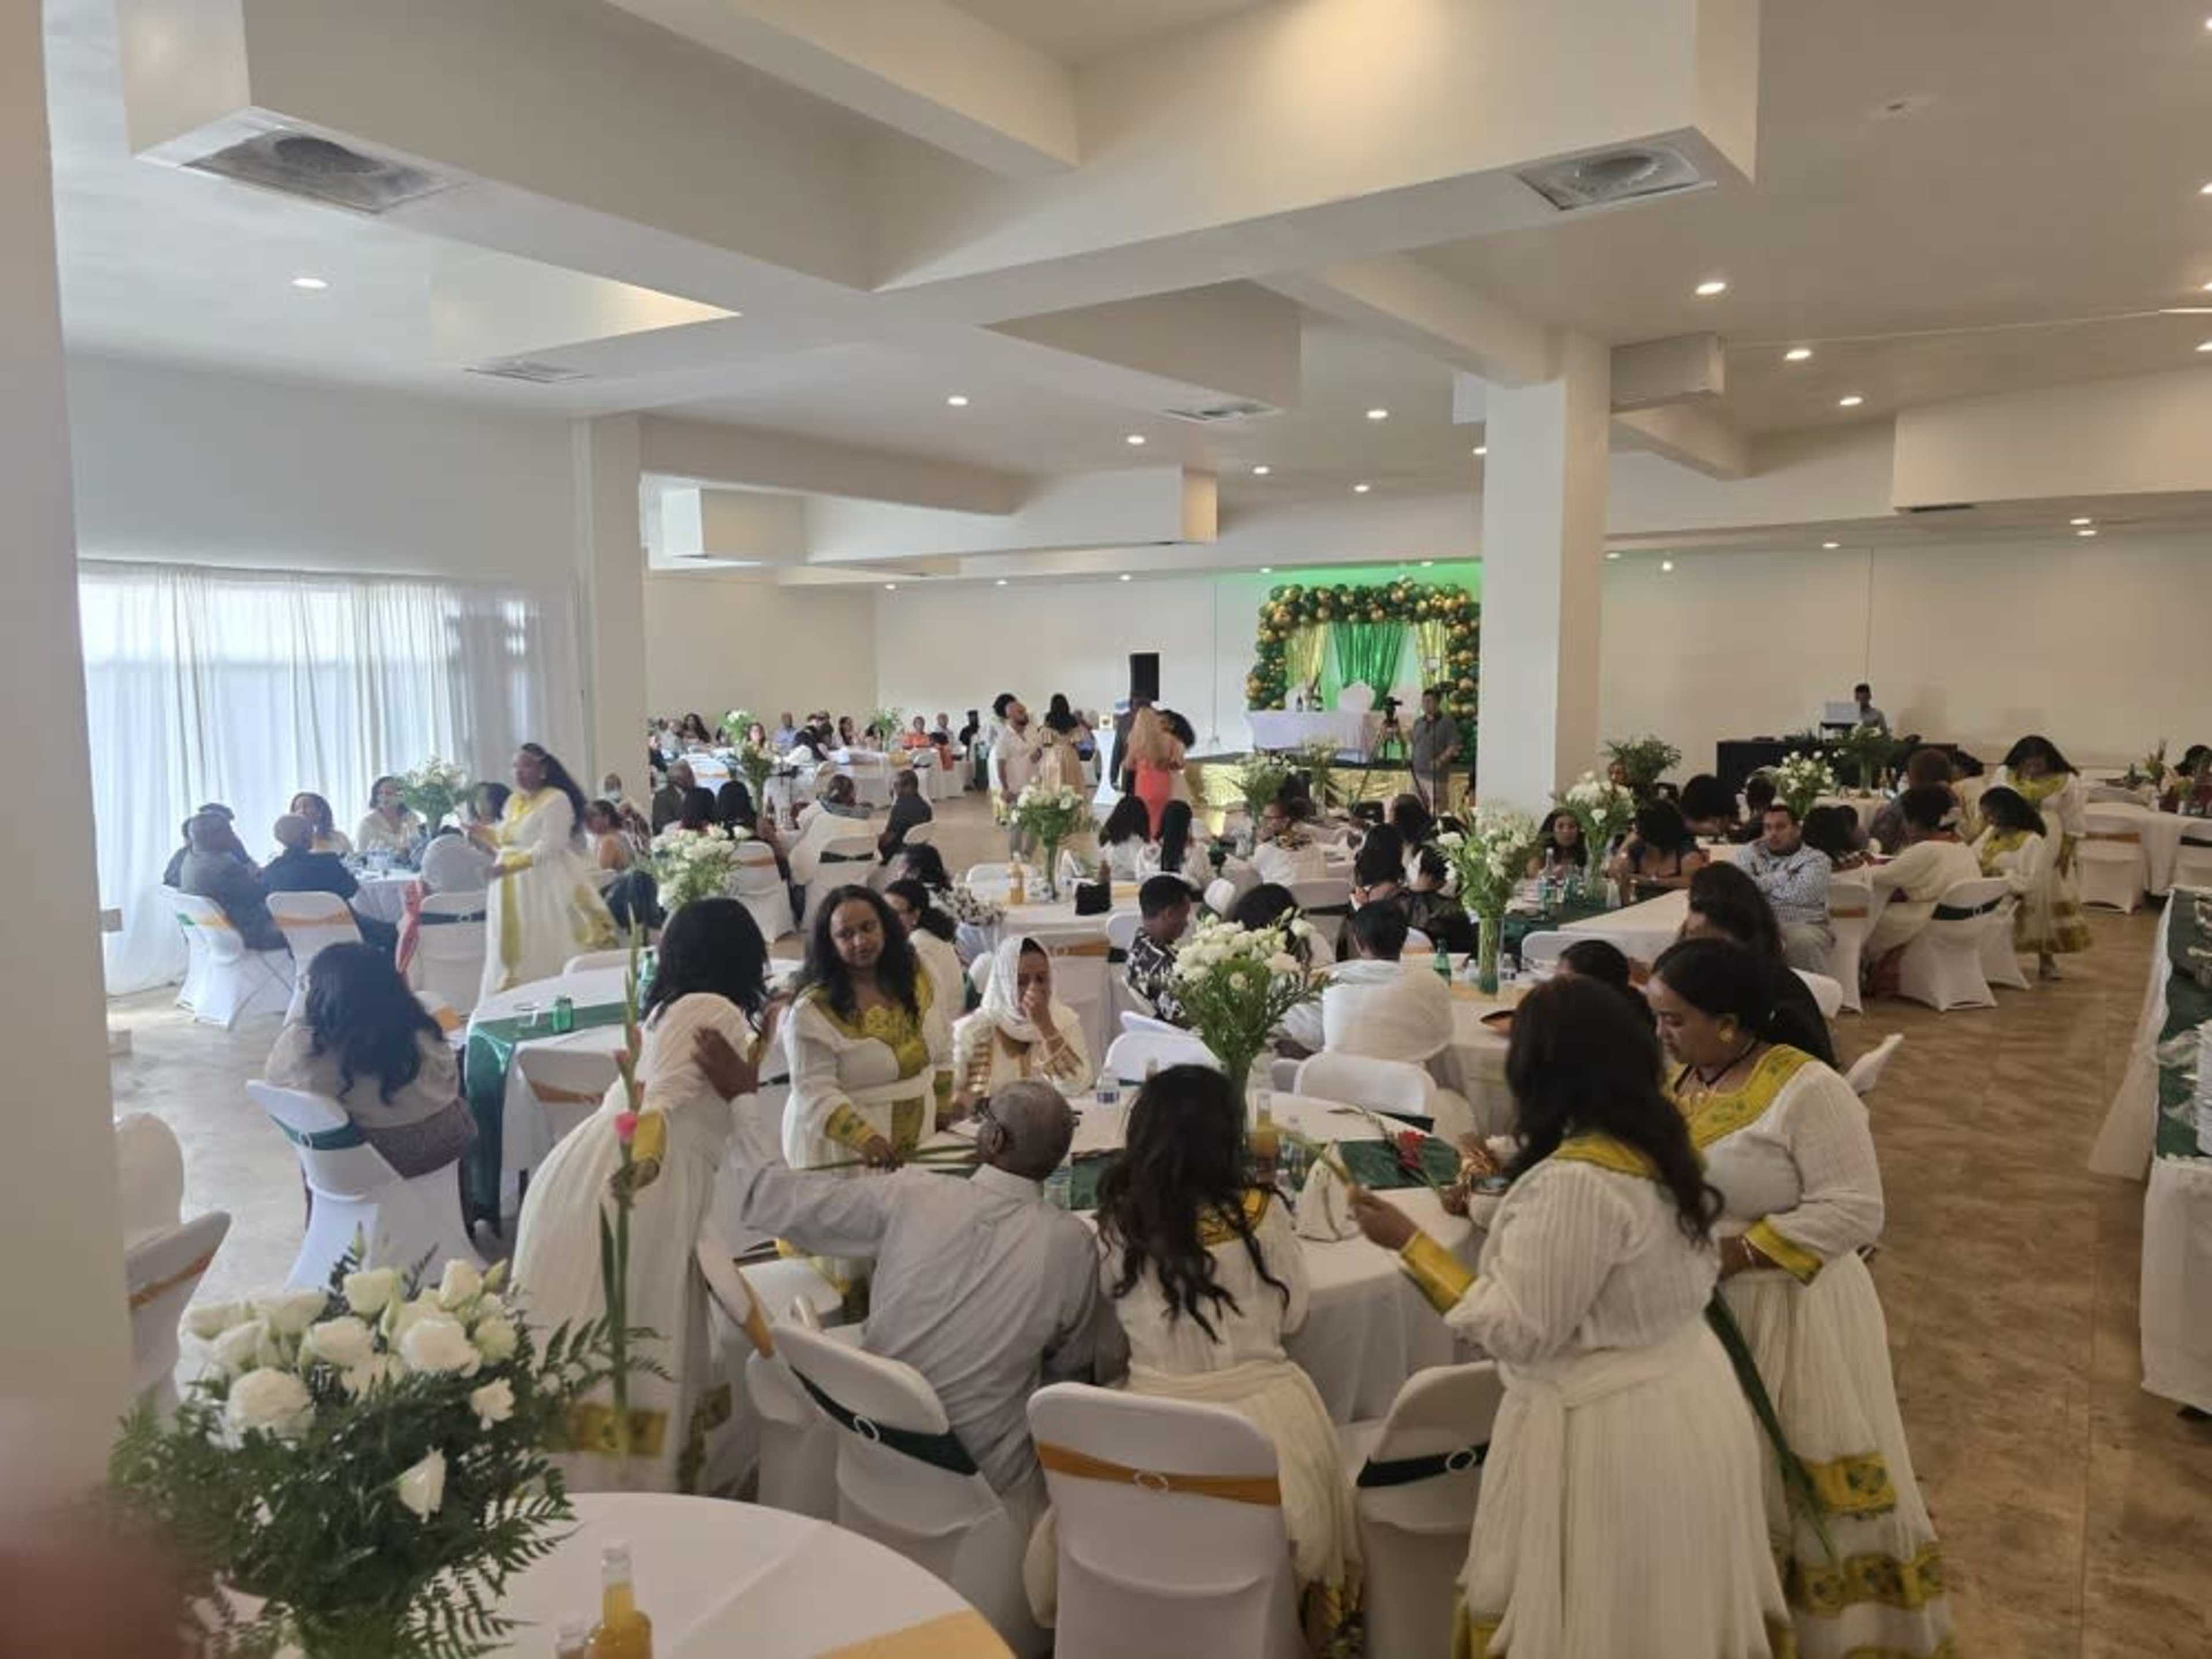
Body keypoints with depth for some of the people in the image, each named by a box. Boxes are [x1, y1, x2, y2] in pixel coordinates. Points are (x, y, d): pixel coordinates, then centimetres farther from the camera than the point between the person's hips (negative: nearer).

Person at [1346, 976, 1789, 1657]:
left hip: (1610, 1429, -9)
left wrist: (1410, 1243, -17)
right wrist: (1509, 1195, 19)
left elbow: (1519, 1333, -22)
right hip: (1688, 1396, 9)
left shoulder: (1575, 1181, -27)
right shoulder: (1656, 1146, 0)